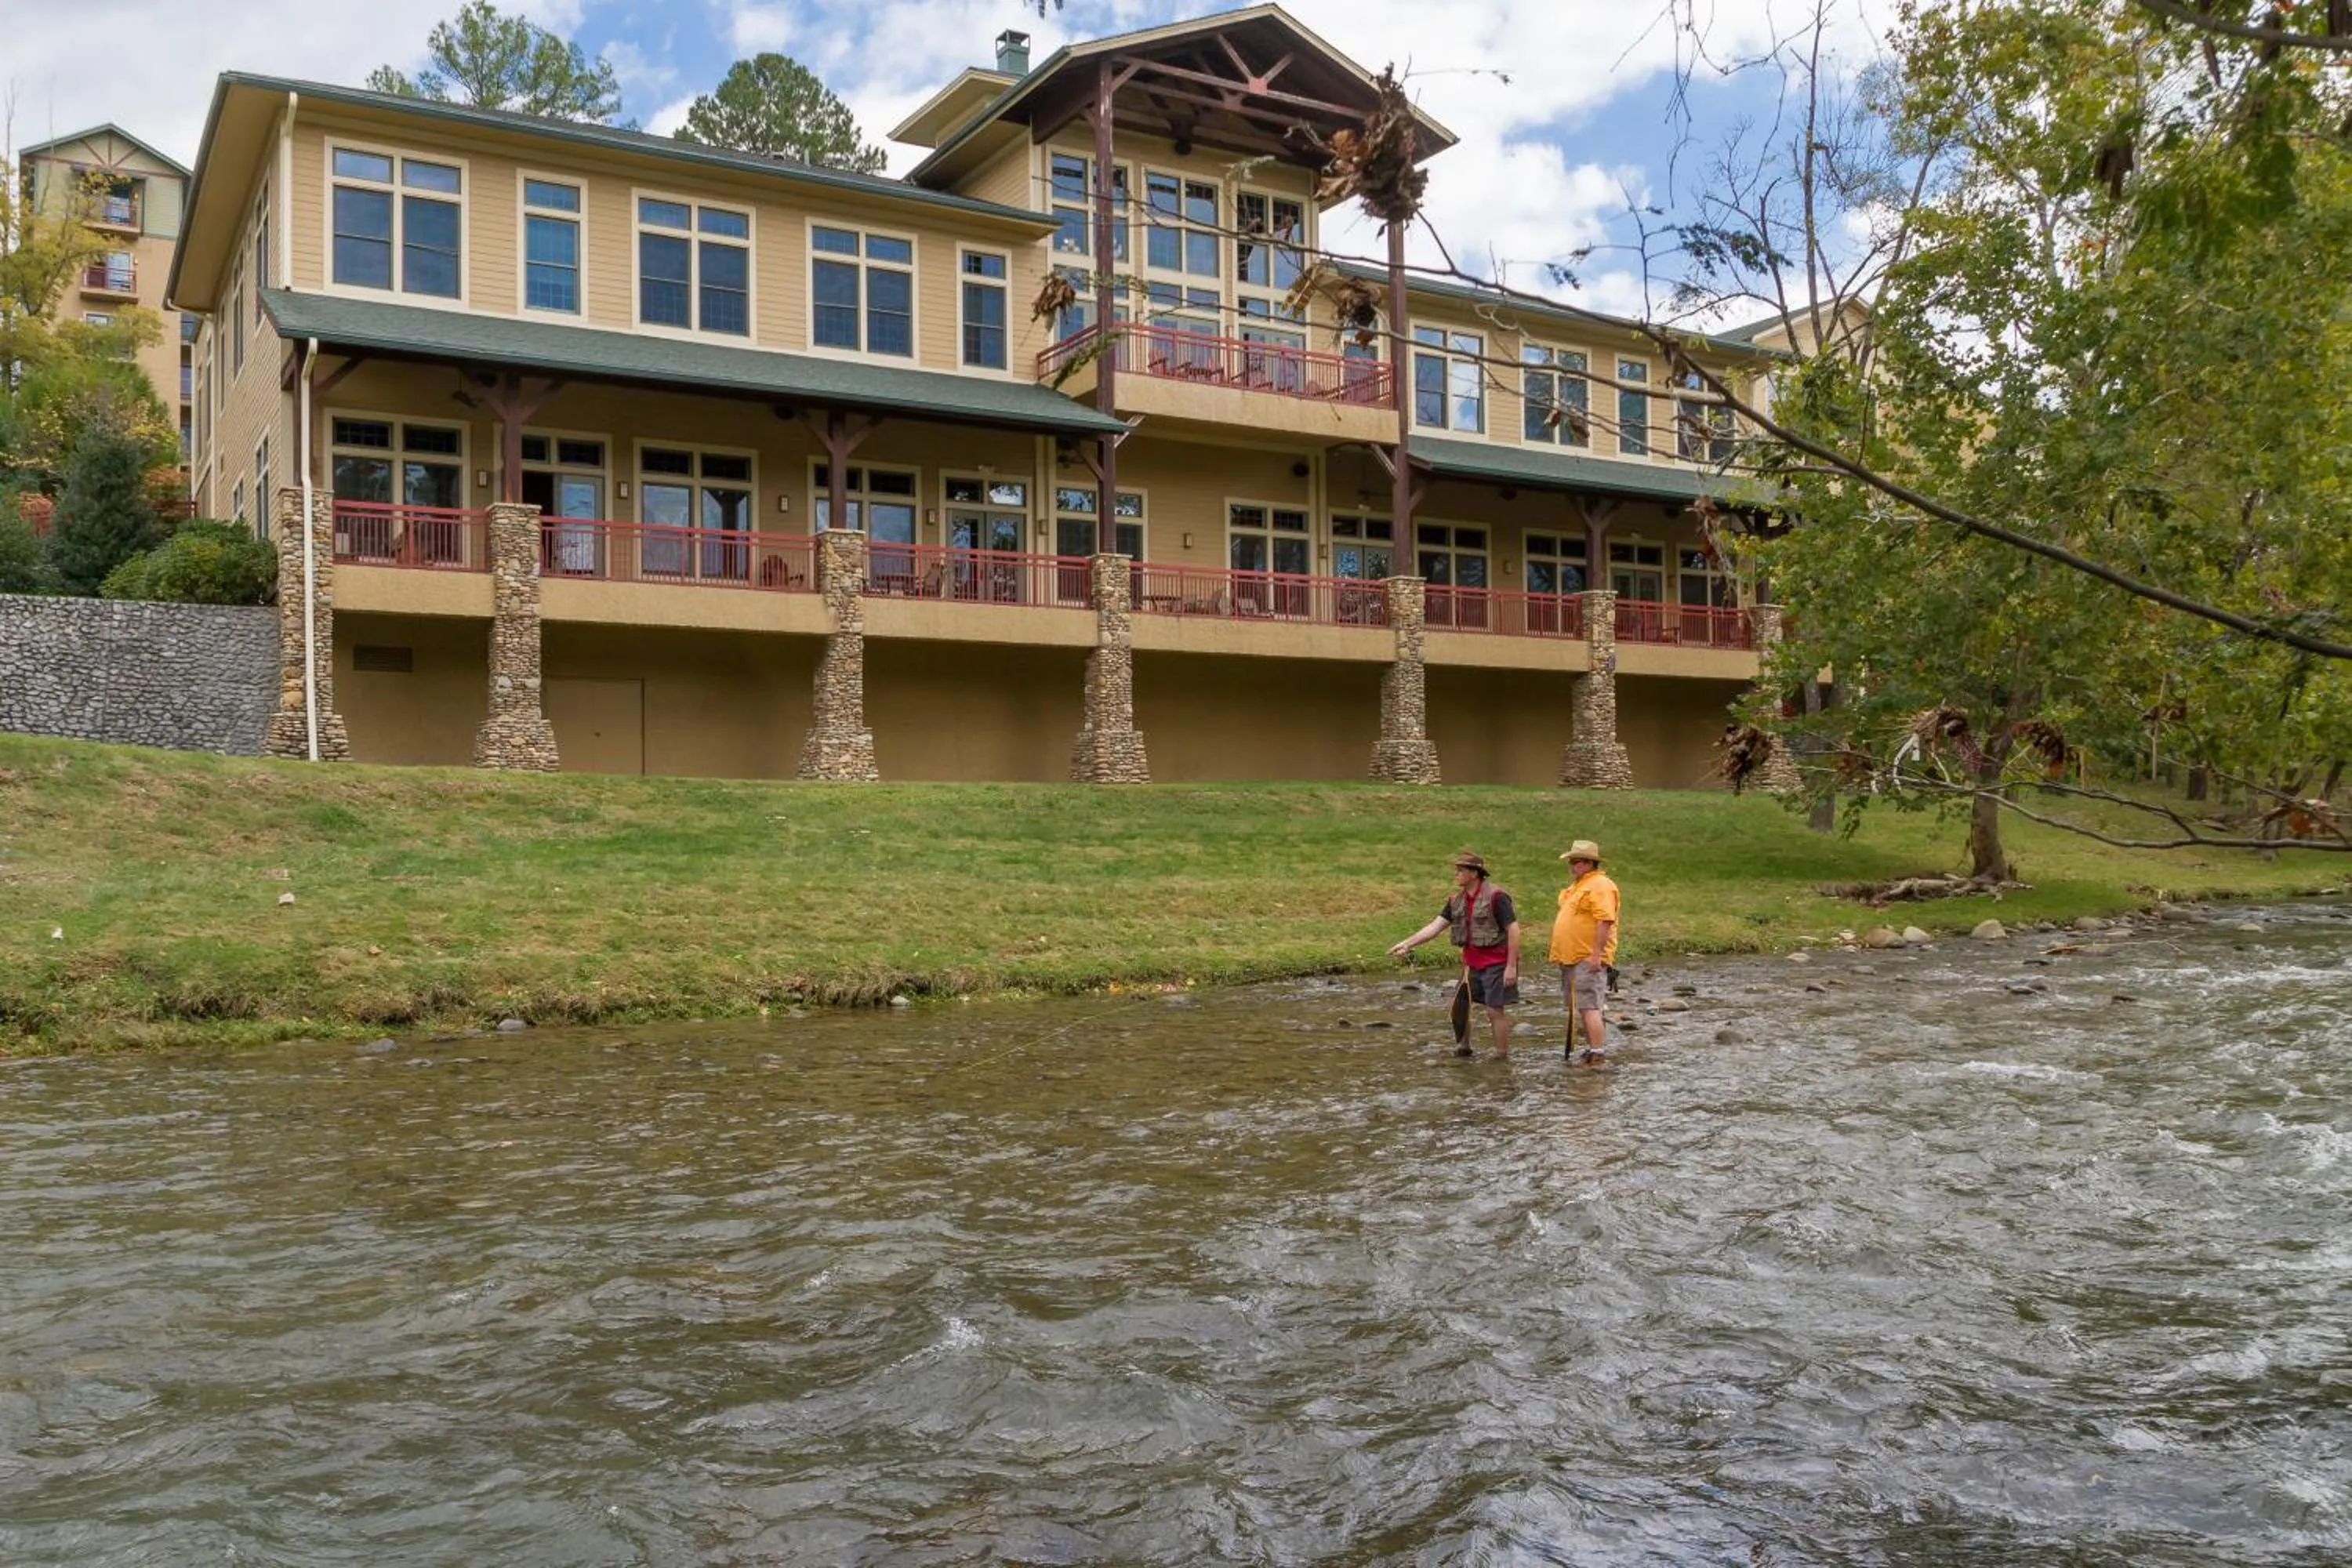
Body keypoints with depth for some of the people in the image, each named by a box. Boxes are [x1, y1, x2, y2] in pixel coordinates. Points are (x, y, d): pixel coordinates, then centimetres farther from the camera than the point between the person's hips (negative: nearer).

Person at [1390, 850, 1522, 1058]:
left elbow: (1513, 929, -16)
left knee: (1495, 1010, -4)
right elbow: (1435, 926, 4)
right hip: (1472, 963, 7)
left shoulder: (1495, 896, -15)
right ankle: (1463, 1048, 25)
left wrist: (1511, 966, -18)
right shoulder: (1457, 900, 7)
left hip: (1496, 963, -7)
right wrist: (1407, 944, -4)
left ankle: (1501, 1057, 6)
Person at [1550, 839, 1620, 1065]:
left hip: (1588, 959, -10)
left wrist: (1596, 954, -26)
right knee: (1583, 1006, 14)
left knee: (1589, 1006, -14)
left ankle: (1597, 1053, -17)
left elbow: (1605, 921, -22)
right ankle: (1591, 1047, 22)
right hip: (1572, 958, 10)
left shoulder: (1600, 886, -14)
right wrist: (1561, 954, 24)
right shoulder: (1578, 885, 19)